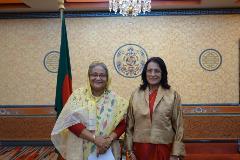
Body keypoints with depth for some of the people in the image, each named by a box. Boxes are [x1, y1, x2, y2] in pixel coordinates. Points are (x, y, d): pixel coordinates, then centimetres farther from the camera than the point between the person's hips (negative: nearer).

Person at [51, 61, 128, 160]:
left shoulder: (114, 99, 0)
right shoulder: (78, 95, -5)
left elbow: (122, 124, 0)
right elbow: (72, 122, -13)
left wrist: (109, 139, -16)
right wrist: (95, 138, -19)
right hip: (81, 151, -1)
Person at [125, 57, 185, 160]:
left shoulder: (173, 95, -4)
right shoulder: (136, 94, 0)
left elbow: (178, 126, -2)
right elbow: (129, 124, 3)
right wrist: (129, 150, 1)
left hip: (164, 149, -1)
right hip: (140, 148, 1)